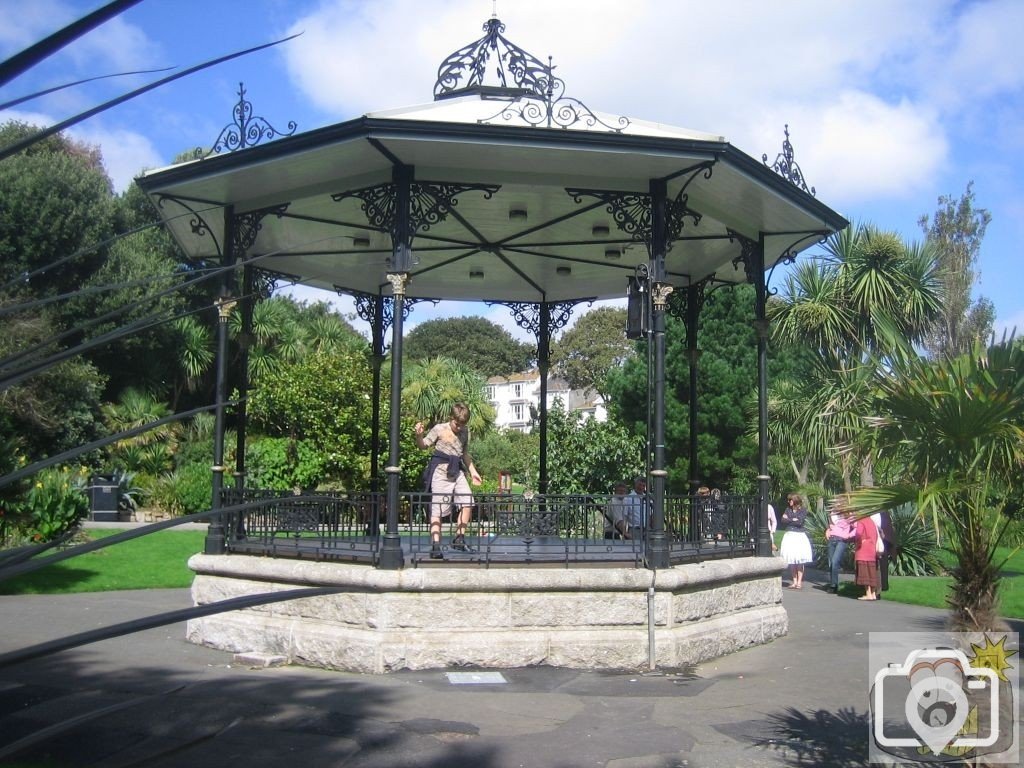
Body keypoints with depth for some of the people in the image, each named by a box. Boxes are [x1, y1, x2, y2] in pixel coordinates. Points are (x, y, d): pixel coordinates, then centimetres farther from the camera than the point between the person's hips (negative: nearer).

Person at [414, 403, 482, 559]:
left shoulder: (465, 432, 12)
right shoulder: (439, 429, -4)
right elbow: (424, 445, -6)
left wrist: (472, 471, 21)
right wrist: (419, 435, -26)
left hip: (457, 471, 6)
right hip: (440, 471, -6)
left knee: (467, 503, -6)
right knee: (437, 509, -6)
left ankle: (459, 539, 6)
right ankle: (435, 546, -6)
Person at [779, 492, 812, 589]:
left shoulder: (803, 511, -1)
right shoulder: (788, 509, 12)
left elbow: (800, 522, -13)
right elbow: (783, 520, 1)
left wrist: (788, 520, -4)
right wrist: (793, 520, -7)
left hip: (799, 536, -4)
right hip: (789, 536, 4)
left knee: (799, 561, -3)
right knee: (791, 561, 3)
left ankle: (799, 582, 4)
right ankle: (794, 582, 10)